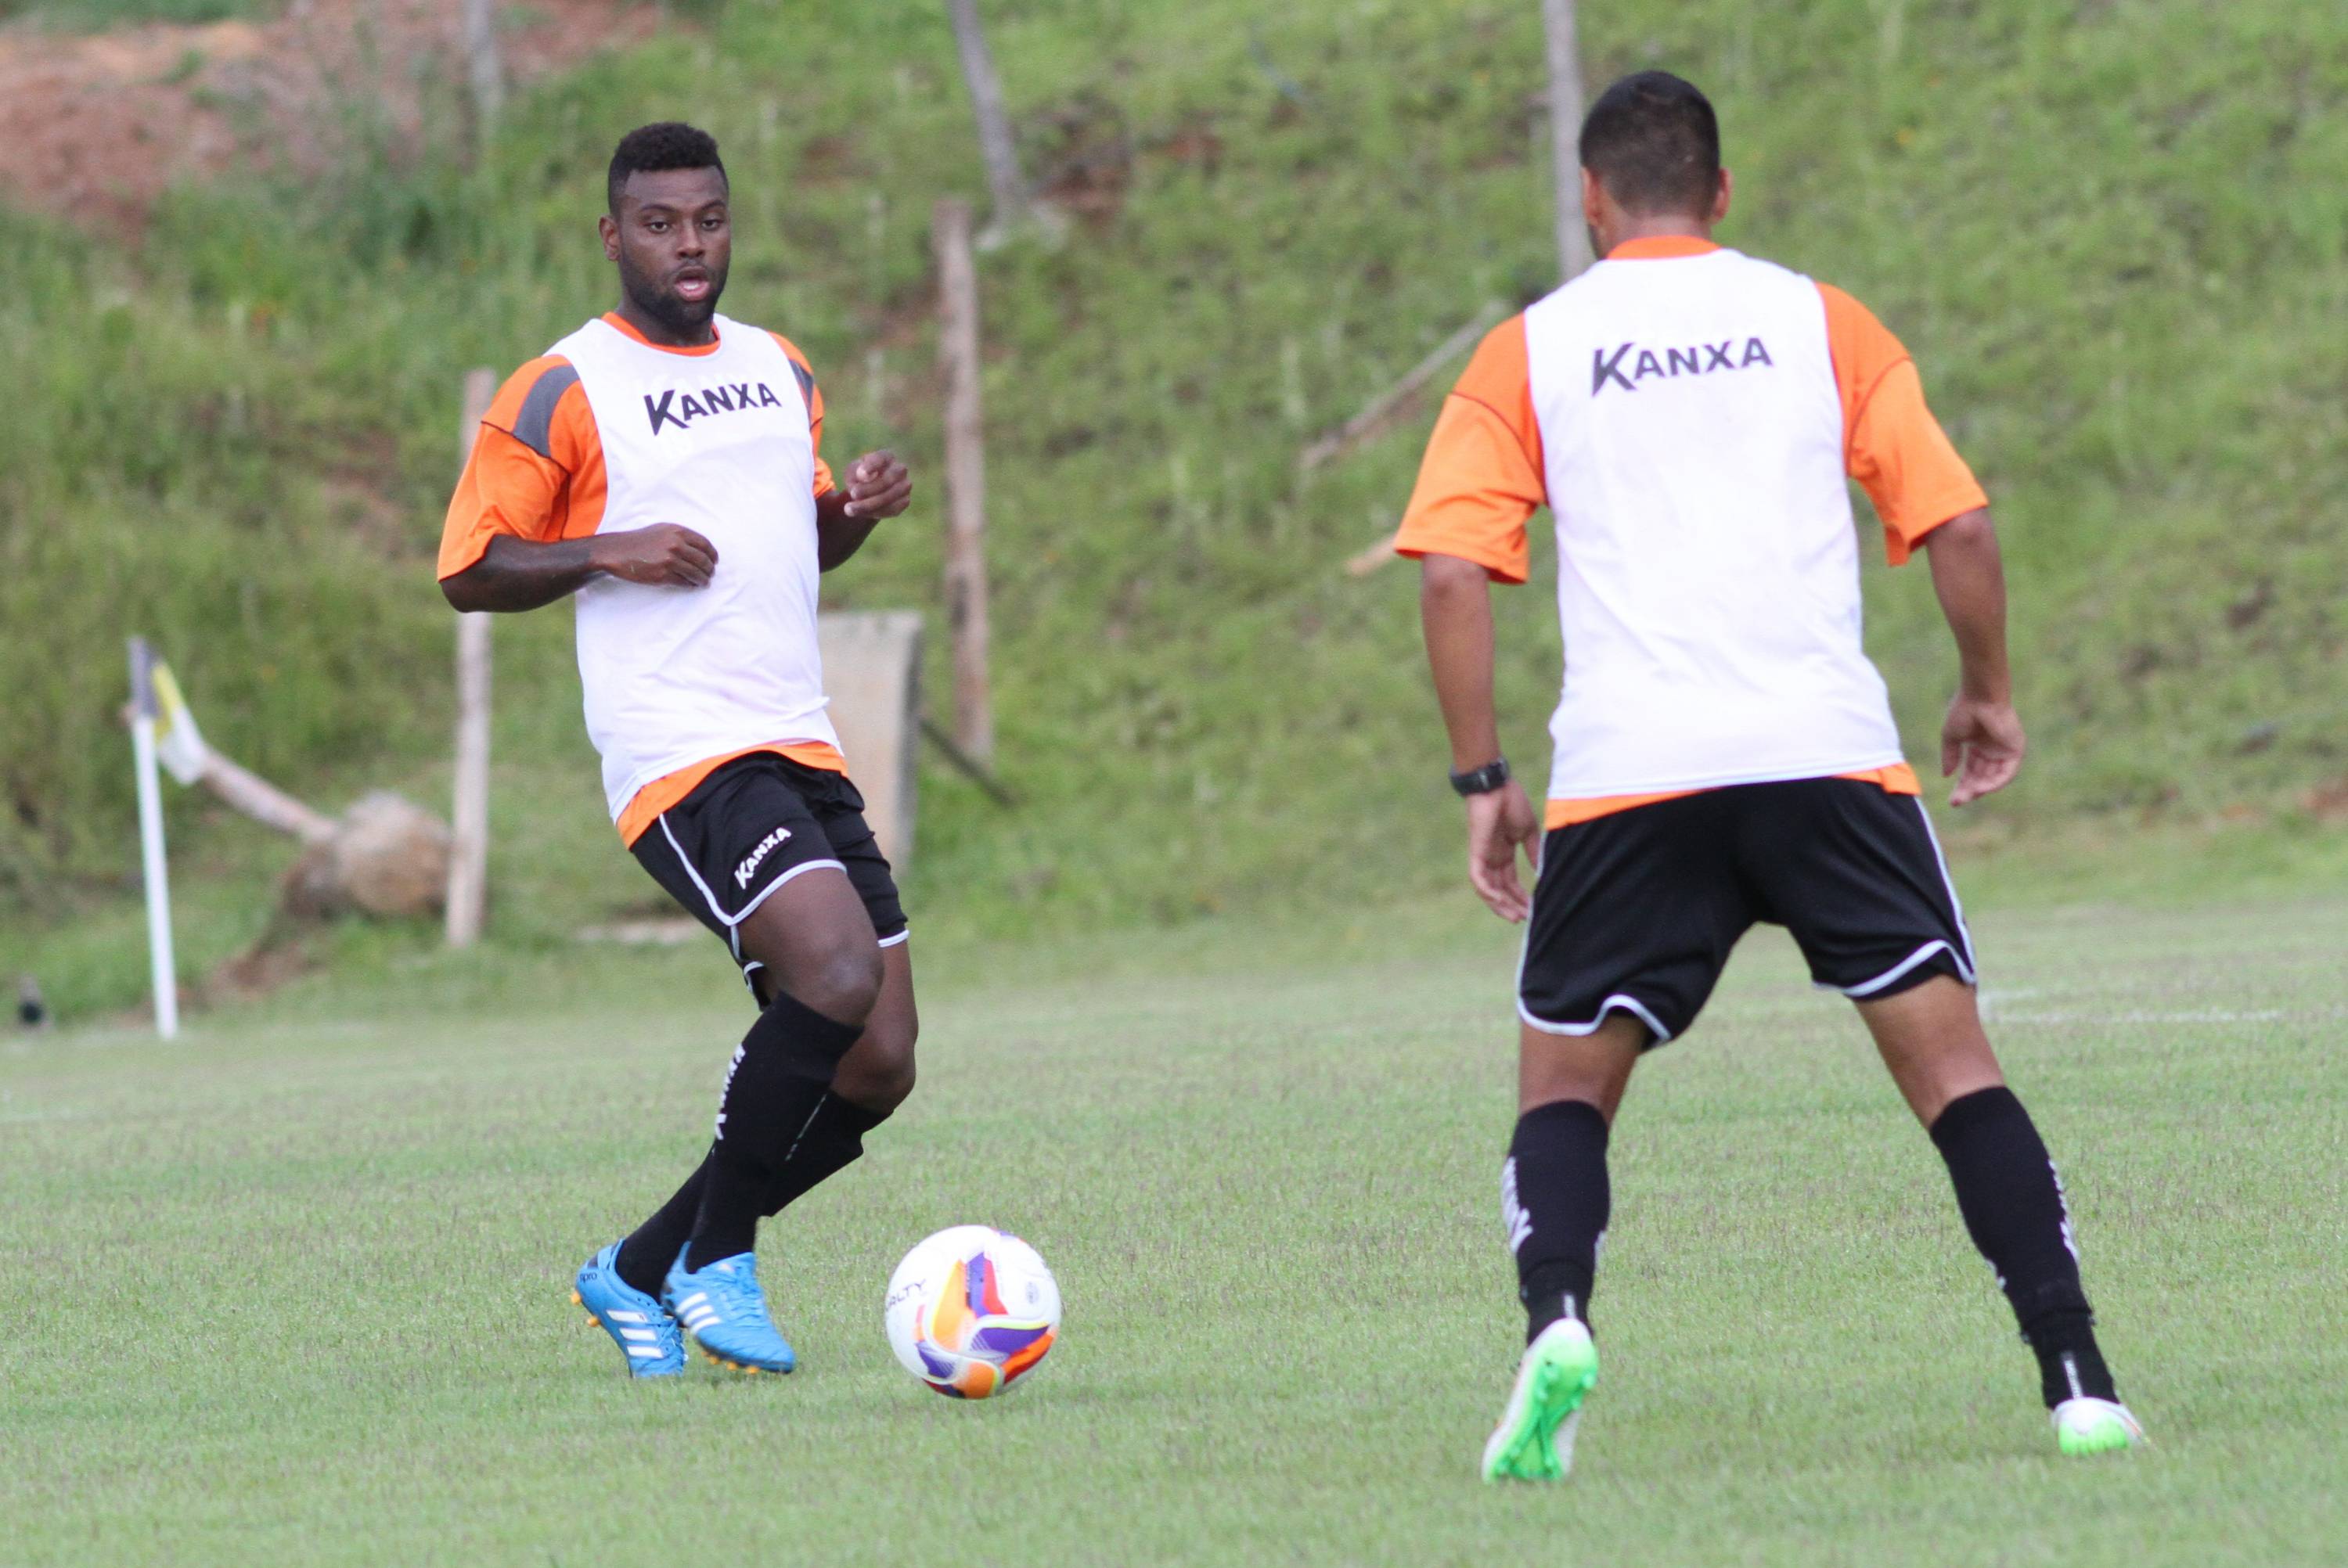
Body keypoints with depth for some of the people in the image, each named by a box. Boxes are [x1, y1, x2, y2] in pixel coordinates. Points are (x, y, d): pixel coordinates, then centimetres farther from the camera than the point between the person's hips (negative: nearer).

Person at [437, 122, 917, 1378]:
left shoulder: (779, 372, 18)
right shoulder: (563, 392, -3)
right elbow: (467, 571, -2)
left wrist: (859, 511, 8)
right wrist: (605, 553, -17)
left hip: (805, 752, 8)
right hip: (681, 757, -8)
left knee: (876, 1068, 1)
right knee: (837, 975, -27)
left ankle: (641, 1274, 17)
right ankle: (715, 1262, -10)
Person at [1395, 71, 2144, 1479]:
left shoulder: (1528, 355, 10)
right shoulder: (1818, 321, 12)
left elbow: (1450, 573, 1)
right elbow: (1956, 526, 7)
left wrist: (1486, 783, 7)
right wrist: (1990, 696, 22)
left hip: (1624, 778, 0)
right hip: (1831, 754, 0)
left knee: (1567, 1086, 12)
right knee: (1952, 1060, 5)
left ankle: (1558, 1325, -15)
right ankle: (2079, 1386, -6)